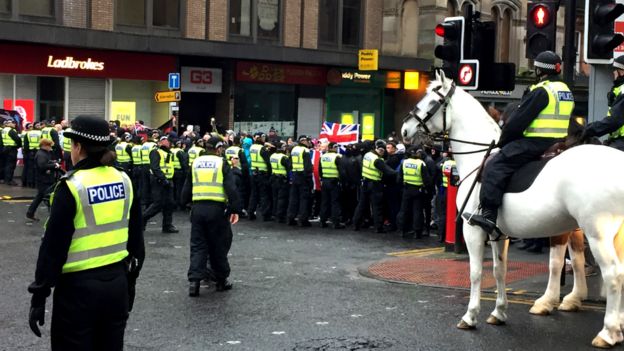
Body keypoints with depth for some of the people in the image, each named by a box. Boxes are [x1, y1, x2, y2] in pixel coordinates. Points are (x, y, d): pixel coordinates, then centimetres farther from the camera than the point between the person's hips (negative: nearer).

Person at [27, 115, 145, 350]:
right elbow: (136, 238, 9)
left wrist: (39, 295, -7)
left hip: (79, 286, -5)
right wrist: (131, 281, 19)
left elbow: (53, 245, -14)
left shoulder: (72, 187, -14)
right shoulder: (124, 181, 3)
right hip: (117, 281, 6)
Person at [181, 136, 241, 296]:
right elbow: (231, 189, -9)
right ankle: (221, 281, 17)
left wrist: (185, 202, 29)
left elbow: (186, 188, 16)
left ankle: (194, 280, -6)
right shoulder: (221, 164, -1)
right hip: (216, 209, -3)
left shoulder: (195, 163, 11)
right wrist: (235, 209, -6)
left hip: (197, 208, 3)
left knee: (197, 245, 7)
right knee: (219, 246, 9)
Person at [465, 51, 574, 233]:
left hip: (536, 143, -10)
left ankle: (489, 215, -25)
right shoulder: (566, 91, 17)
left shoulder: (541, 91, -11)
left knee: (496, 165, -14)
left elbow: (518, 120, -11)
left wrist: (503, 142, 3)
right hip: (558, 145, 10)